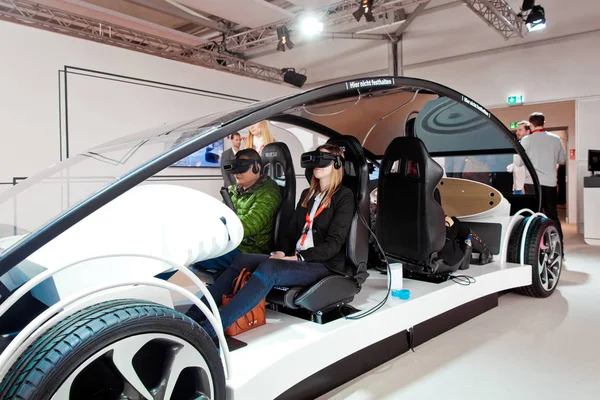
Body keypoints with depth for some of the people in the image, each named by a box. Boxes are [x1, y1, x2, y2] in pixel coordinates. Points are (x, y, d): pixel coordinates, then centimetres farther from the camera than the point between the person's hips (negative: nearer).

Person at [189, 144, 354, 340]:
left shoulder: (344, 197, -2)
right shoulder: (307, 194, 19)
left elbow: (334, 243, -11)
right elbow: (291, 231, 16)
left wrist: (298, 257, -20)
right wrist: (282, 253, -5)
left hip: (324, 264, -7)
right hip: (294, 258, 7)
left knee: (269, 268, -34)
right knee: (241, 260, -18)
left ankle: (208, 330, -42)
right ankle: (192, 317, -25)